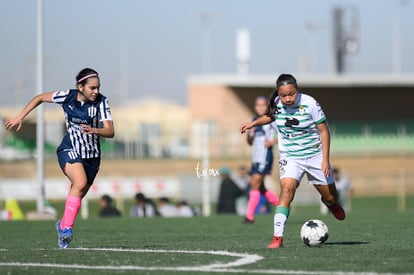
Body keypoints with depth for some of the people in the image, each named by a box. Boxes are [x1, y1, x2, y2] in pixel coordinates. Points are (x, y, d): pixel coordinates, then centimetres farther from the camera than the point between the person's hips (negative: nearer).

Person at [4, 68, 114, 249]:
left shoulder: (101, 101, -9)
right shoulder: (67, 97, -9)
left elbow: (110, 132, -14)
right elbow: (40, 98, 7)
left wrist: (94, 130, -35)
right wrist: (20, 117, 6)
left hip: (92, 155, 3)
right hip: (69, 150, -3)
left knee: (78, 195, 8)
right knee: (80, 182, -30)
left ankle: (63, 224, 37)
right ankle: (67, 228, -29)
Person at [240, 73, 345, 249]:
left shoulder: (309, 104, -19)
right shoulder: (276, 104, -9)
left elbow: (324, 130, -10)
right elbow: (270, 116, 18)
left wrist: (325, 159, -13)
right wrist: (253, 123, 2)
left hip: (315, 155, -1)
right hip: (290, 157, 1)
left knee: (330, 196, 10)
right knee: (286, 189, -25)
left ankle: (330, 203, 52)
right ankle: (277, 237, -28)